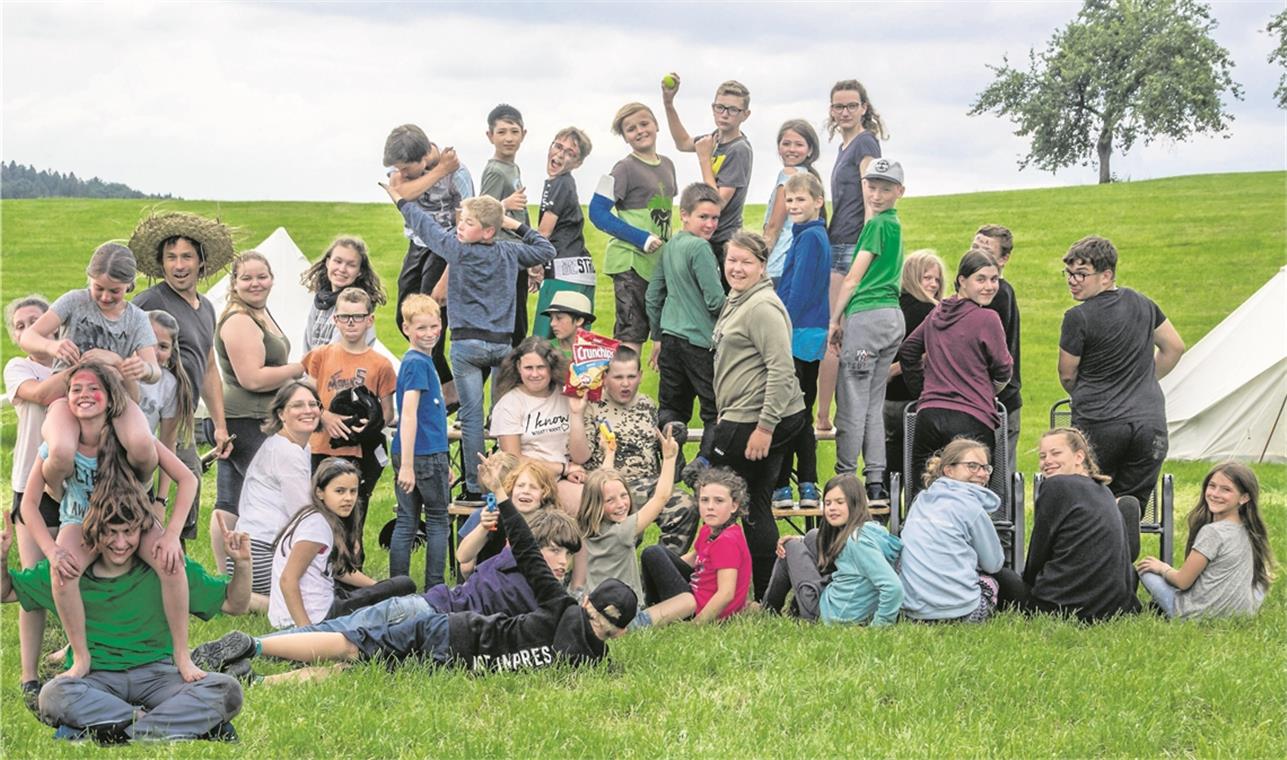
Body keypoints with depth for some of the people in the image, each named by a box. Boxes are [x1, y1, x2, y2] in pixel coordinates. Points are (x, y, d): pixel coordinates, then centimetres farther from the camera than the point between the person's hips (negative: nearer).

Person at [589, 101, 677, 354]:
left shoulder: (667, 165, 11)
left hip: (660, 261, 7)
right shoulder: (625, 168, -9)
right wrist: (642, 239, -19)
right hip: (630, 260, -7)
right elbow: (597, 212, -14)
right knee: (631, 332, -7)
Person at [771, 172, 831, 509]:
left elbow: (798, 292, -18)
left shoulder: (809, 238, -13)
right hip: (812, 339, 10)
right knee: (802, 415, 12)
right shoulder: (816, 235, 16)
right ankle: (808, 488, 12)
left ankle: (780, 488, -1)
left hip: (799, 338, -10)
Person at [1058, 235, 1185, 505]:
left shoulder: (1078, 318, -9)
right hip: (1150, 422, 5)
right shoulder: (1141, 303, 9)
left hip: (1098, 426, -5)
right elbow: (1174, 347, 22)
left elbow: (1067, 376, 1)